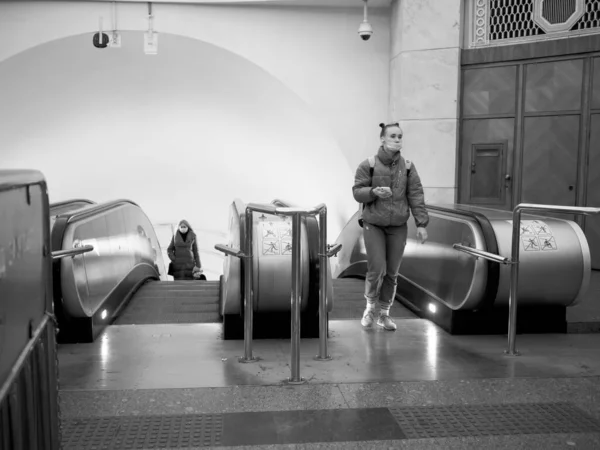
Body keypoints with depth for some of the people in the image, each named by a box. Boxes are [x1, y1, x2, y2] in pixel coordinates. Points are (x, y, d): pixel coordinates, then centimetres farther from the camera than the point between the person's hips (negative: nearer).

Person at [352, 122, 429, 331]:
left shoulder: (407, 166, -2)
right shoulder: (368, 165, -8)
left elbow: (416, 196, -3)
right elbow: (357, 192, -6)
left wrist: (421, 224, -8)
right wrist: (374, 192, -26)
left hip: (398, 227, 3)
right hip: (373, 225, -2)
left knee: (391, 272, 6)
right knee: (377, 269, -11)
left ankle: (384, 314, 22)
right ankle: (370, 306, 17)